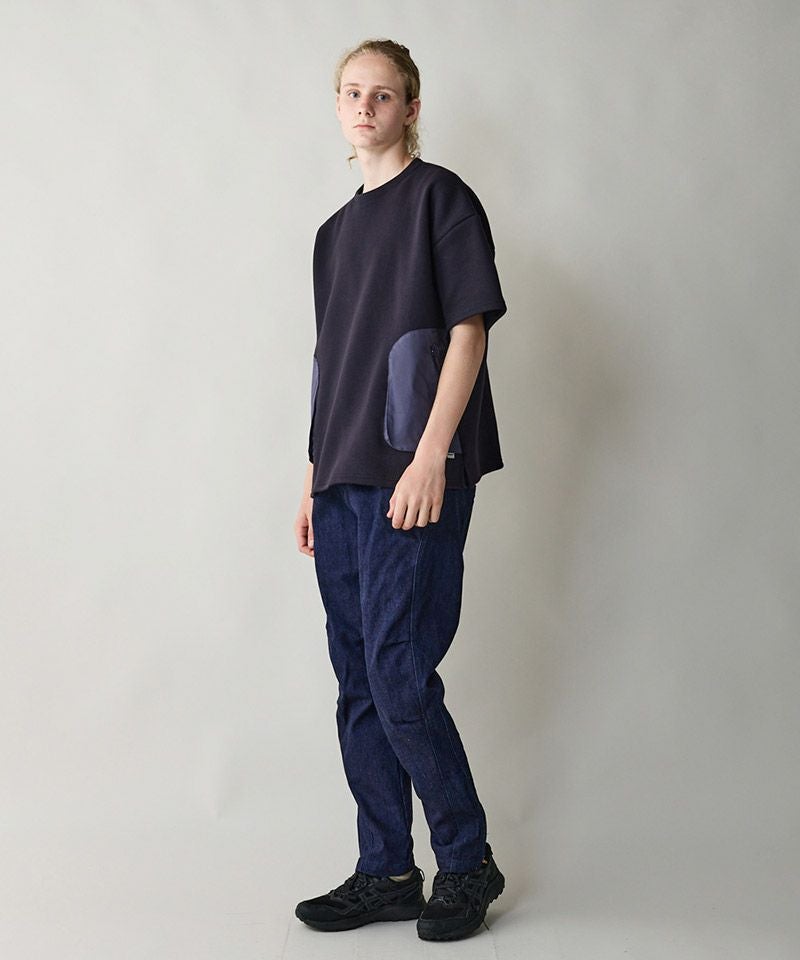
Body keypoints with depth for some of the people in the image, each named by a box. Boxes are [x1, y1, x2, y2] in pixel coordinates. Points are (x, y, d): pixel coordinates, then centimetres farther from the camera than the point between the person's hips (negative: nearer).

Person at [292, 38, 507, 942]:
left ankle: (468, 862, 9)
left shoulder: (440, 198, -1)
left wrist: (430, 459, -16)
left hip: (413, 478, -7)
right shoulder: (338, 228, 20)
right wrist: (314, 480, 17)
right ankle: (386, 873, 18)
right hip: (345, 483, 7)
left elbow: (467, 331, -8)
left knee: (399, 677, -9)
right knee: (359, 687, 8)